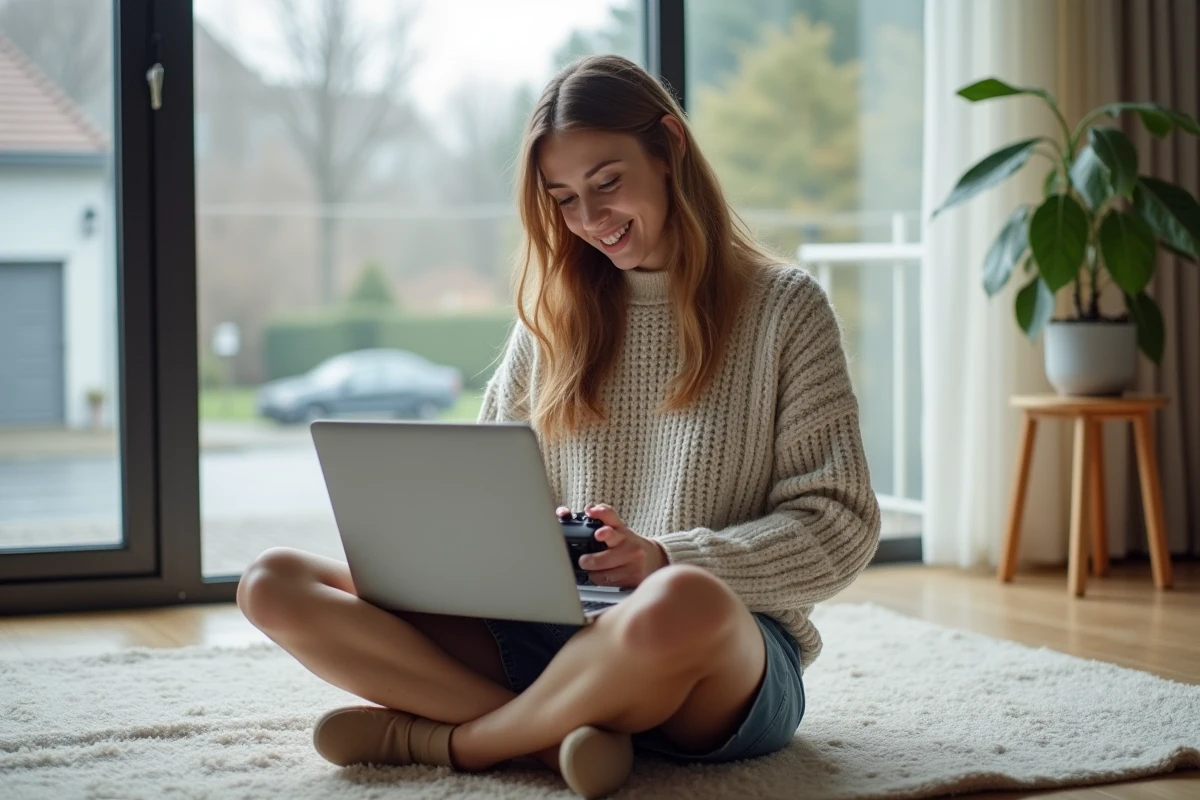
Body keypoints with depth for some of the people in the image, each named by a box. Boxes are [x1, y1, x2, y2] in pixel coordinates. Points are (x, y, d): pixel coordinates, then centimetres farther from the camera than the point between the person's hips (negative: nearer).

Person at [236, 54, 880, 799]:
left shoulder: (783, 306, 3)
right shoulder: (556, 313, 16)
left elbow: (841, 529, -3)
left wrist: (664, 560, -17)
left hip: (733, 660, -4)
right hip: (547, 638, 4)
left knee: (681, 606, -43)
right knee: (273, 585, -13)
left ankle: (448, 740, -17)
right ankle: (558, 732, -26)